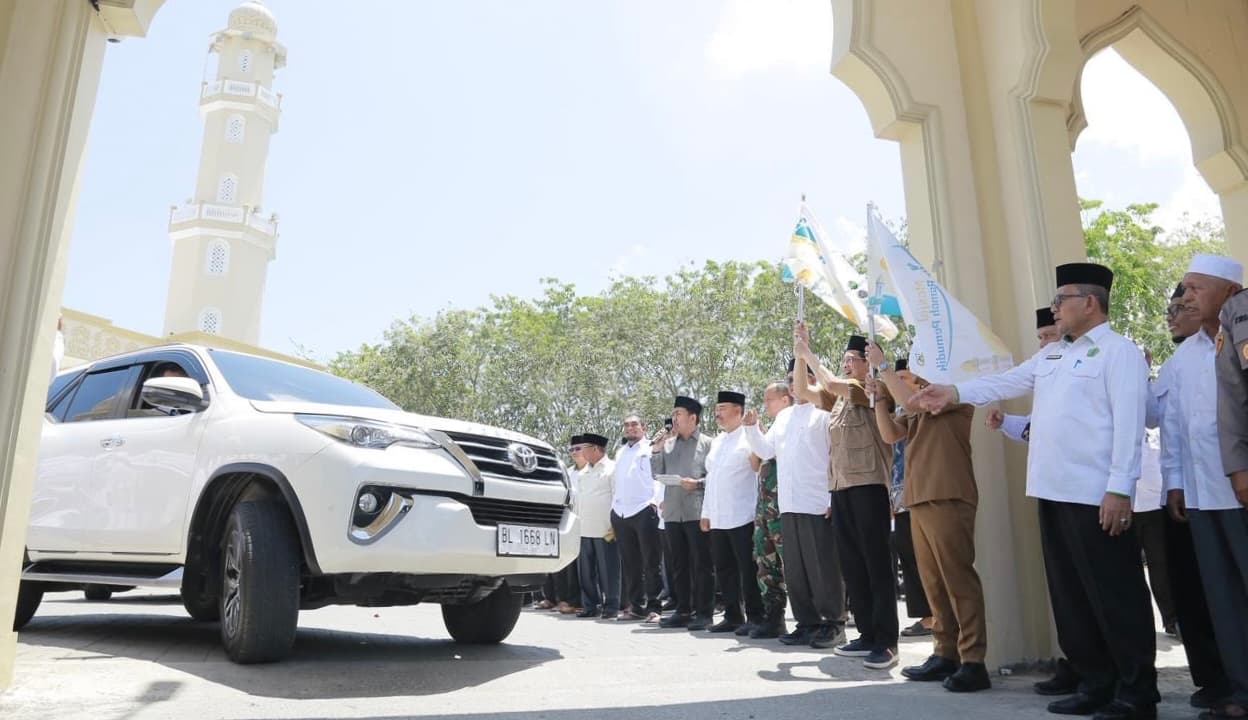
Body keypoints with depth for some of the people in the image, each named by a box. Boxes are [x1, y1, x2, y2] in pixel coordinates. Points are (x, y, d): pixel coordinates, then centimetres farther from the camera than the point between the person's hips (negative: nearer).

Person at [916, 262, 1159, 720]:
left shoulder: (1119, 351, -6)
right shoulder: (1051, 354, 18)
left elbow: (1128, 424, -14)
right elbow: (1007, 382, 21)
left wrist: (1119, 489, -19)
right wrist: (954, 392, 11)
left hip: (1095, 496, -8)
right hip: (1053, 493, 8)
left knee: (1115, 596, 0)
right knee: (1070, 597, 13)